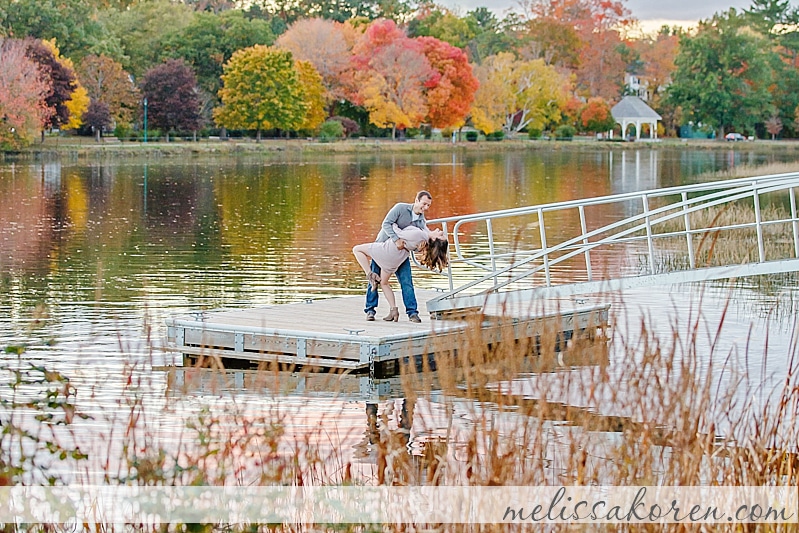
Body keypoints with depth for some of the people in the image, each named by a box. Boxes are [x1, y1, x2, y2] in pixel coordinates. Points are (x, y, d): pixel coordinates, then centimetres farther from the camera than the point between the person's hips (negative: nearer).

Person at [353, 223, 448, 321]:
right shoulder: (427, 235, -14)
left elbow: (399, 233, -20)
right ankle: (394, 310, 16)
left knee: (357, 249, 10)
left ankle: (370, 275, -2)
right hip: (399, 258, 8)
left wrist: (393, 225, -3)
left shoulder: (418, 234, -35)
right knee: (384, 283, 26)